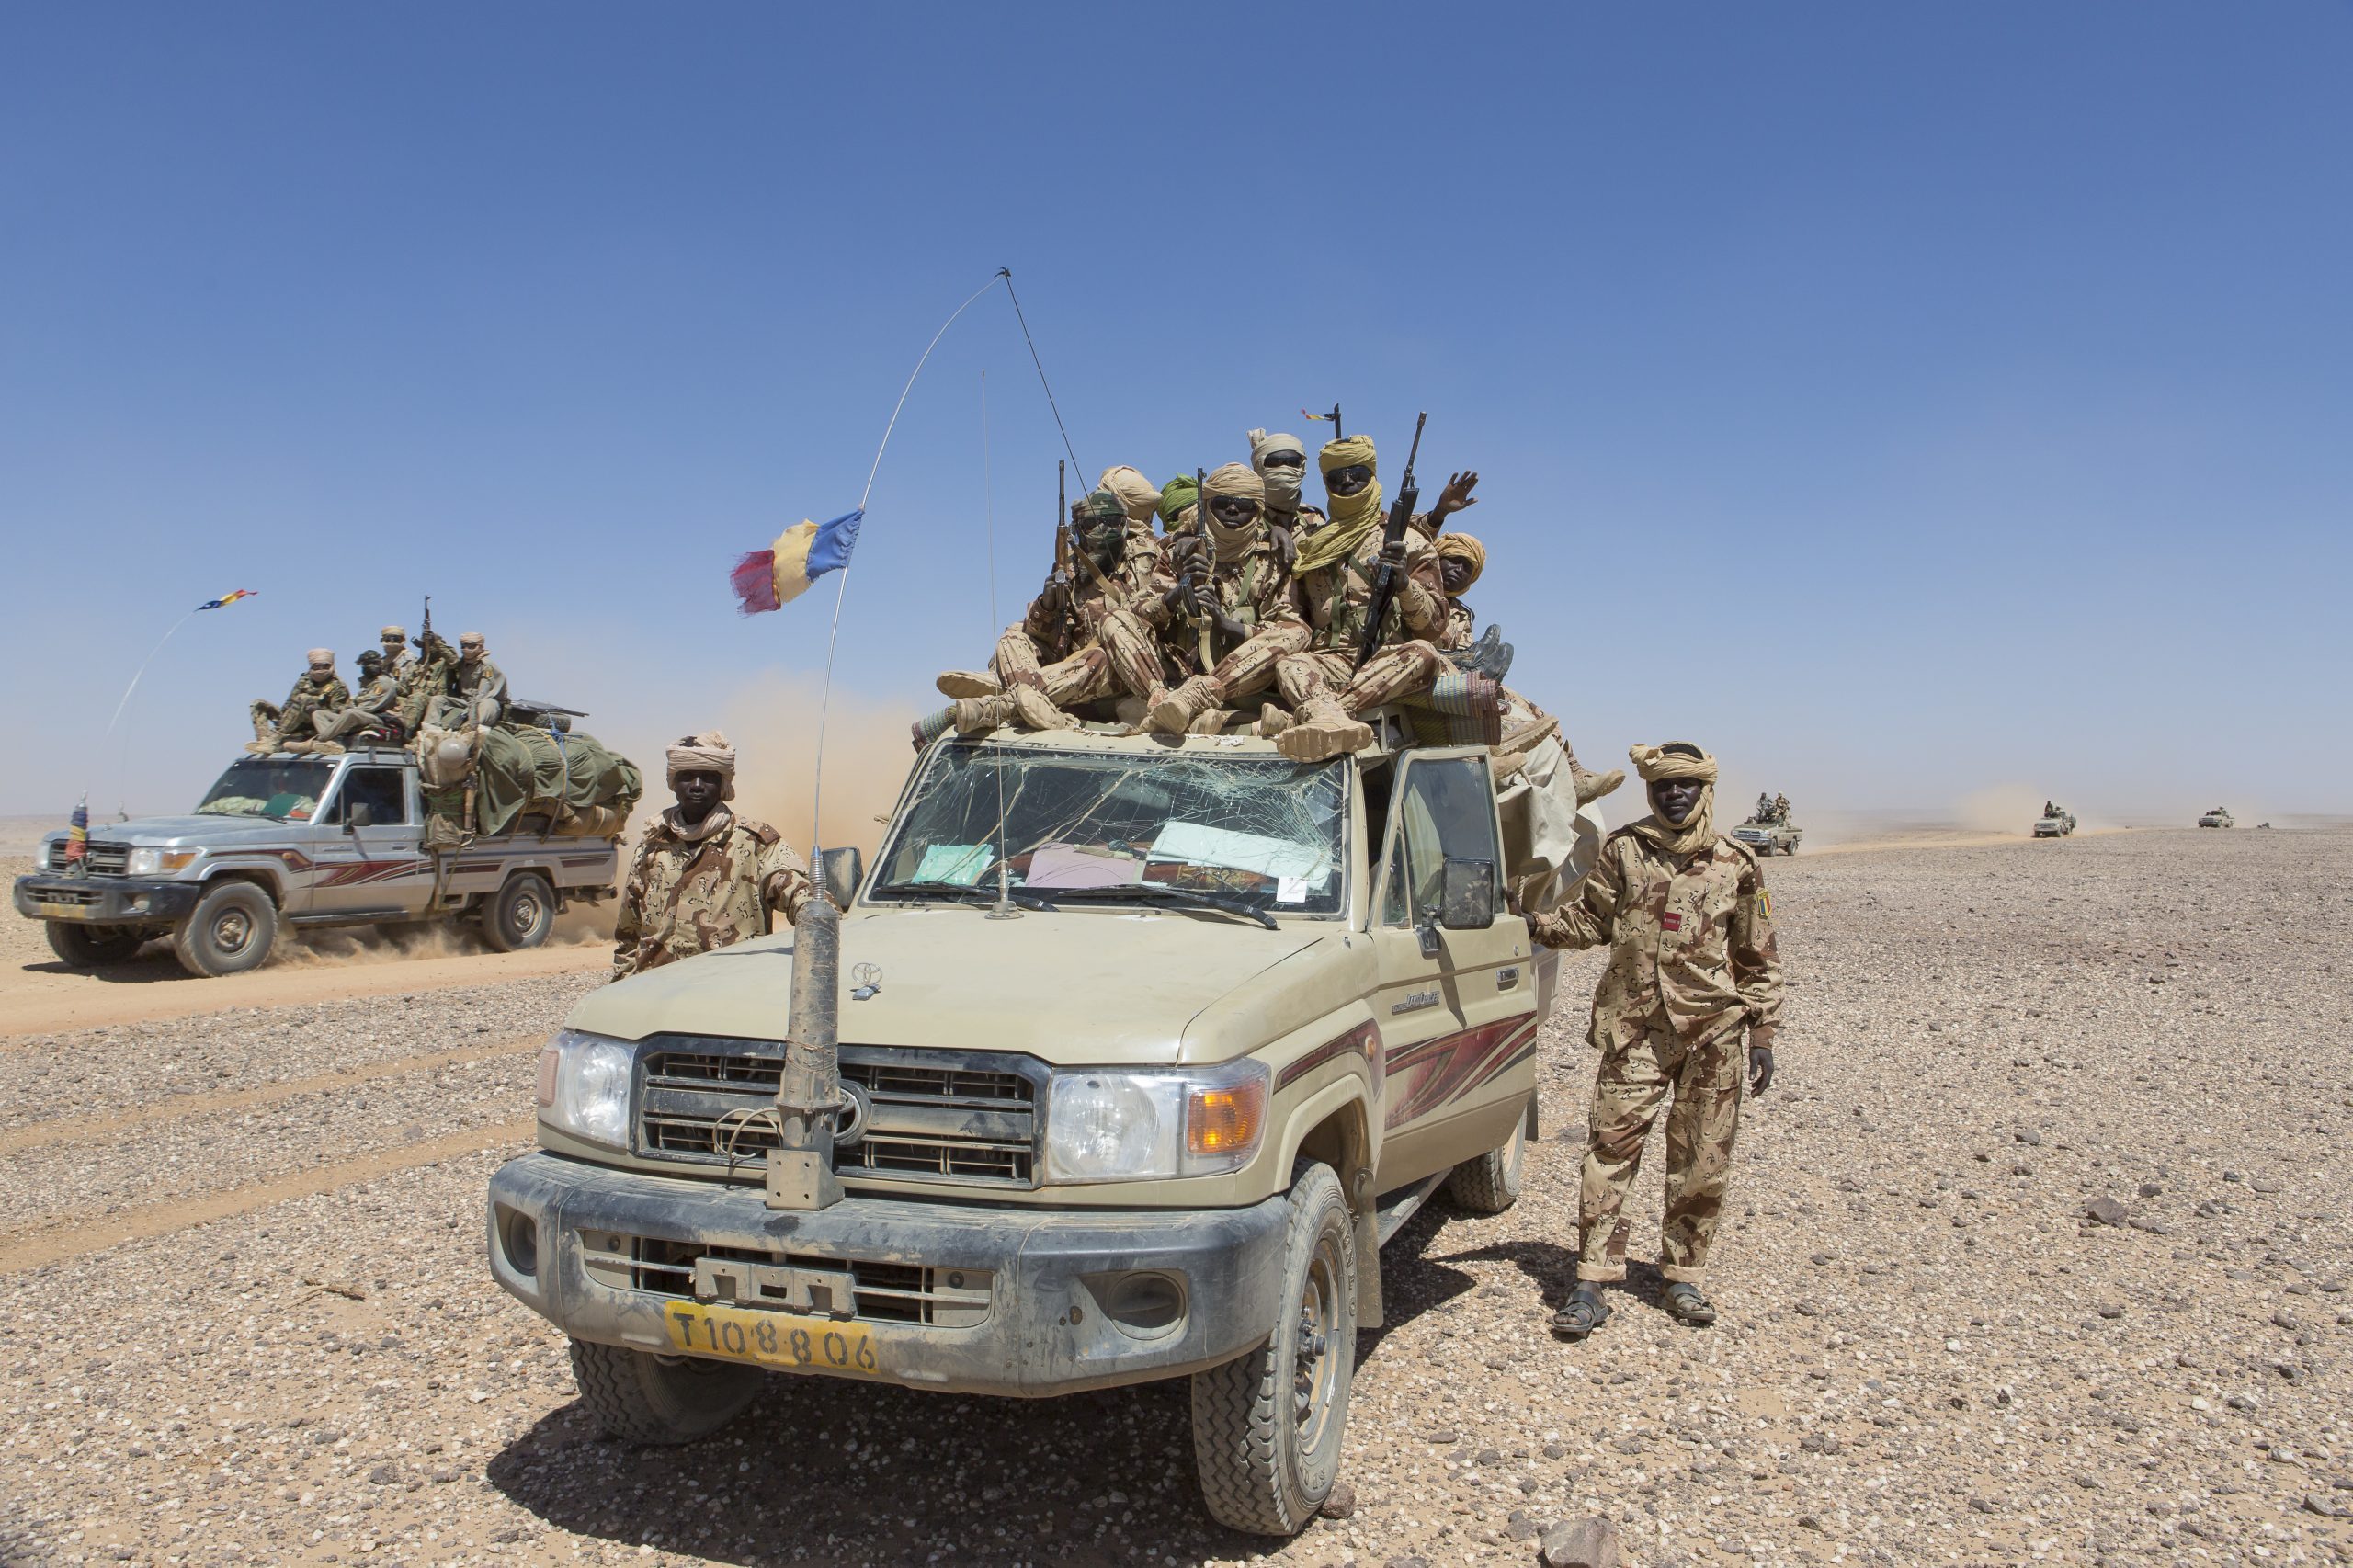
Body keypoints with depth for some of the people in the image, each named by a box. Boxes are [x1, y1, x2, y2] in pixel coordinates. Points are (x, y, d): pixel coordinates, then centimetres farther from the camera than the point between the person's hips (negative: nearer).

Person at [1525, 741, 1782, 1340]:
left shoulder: (1735, 864, 6)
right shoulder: (1623, 850, 4)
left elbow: (1759, 959, 10)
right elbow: (1589, 917, 11)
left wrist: (1762, 1034, 7)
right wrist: (1535, 925, -6)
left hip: (1712, 1031, 1)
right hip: (1635, 1028, -1)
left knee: (1702, 1162, 7)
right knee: (1611, 1150, -6)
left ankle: (1684, 1278, 23)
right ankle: (1591, 1284, -2)